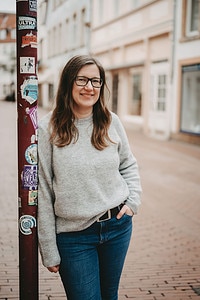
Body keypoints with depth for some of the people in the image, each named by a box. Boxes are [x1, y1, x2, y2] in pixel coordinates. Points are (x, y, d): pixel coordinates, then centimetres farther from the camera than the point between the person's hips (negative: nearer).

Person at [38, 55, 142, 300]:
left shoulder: (111, 122, 0)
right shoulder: (48, 129, -11)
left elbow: (129, 165, 16)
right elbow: (42, 193, -9)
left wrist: (133, 201, 1)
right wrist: (49, 251, -7)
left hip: (118, 227, 4)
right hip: (74, 236, -3)